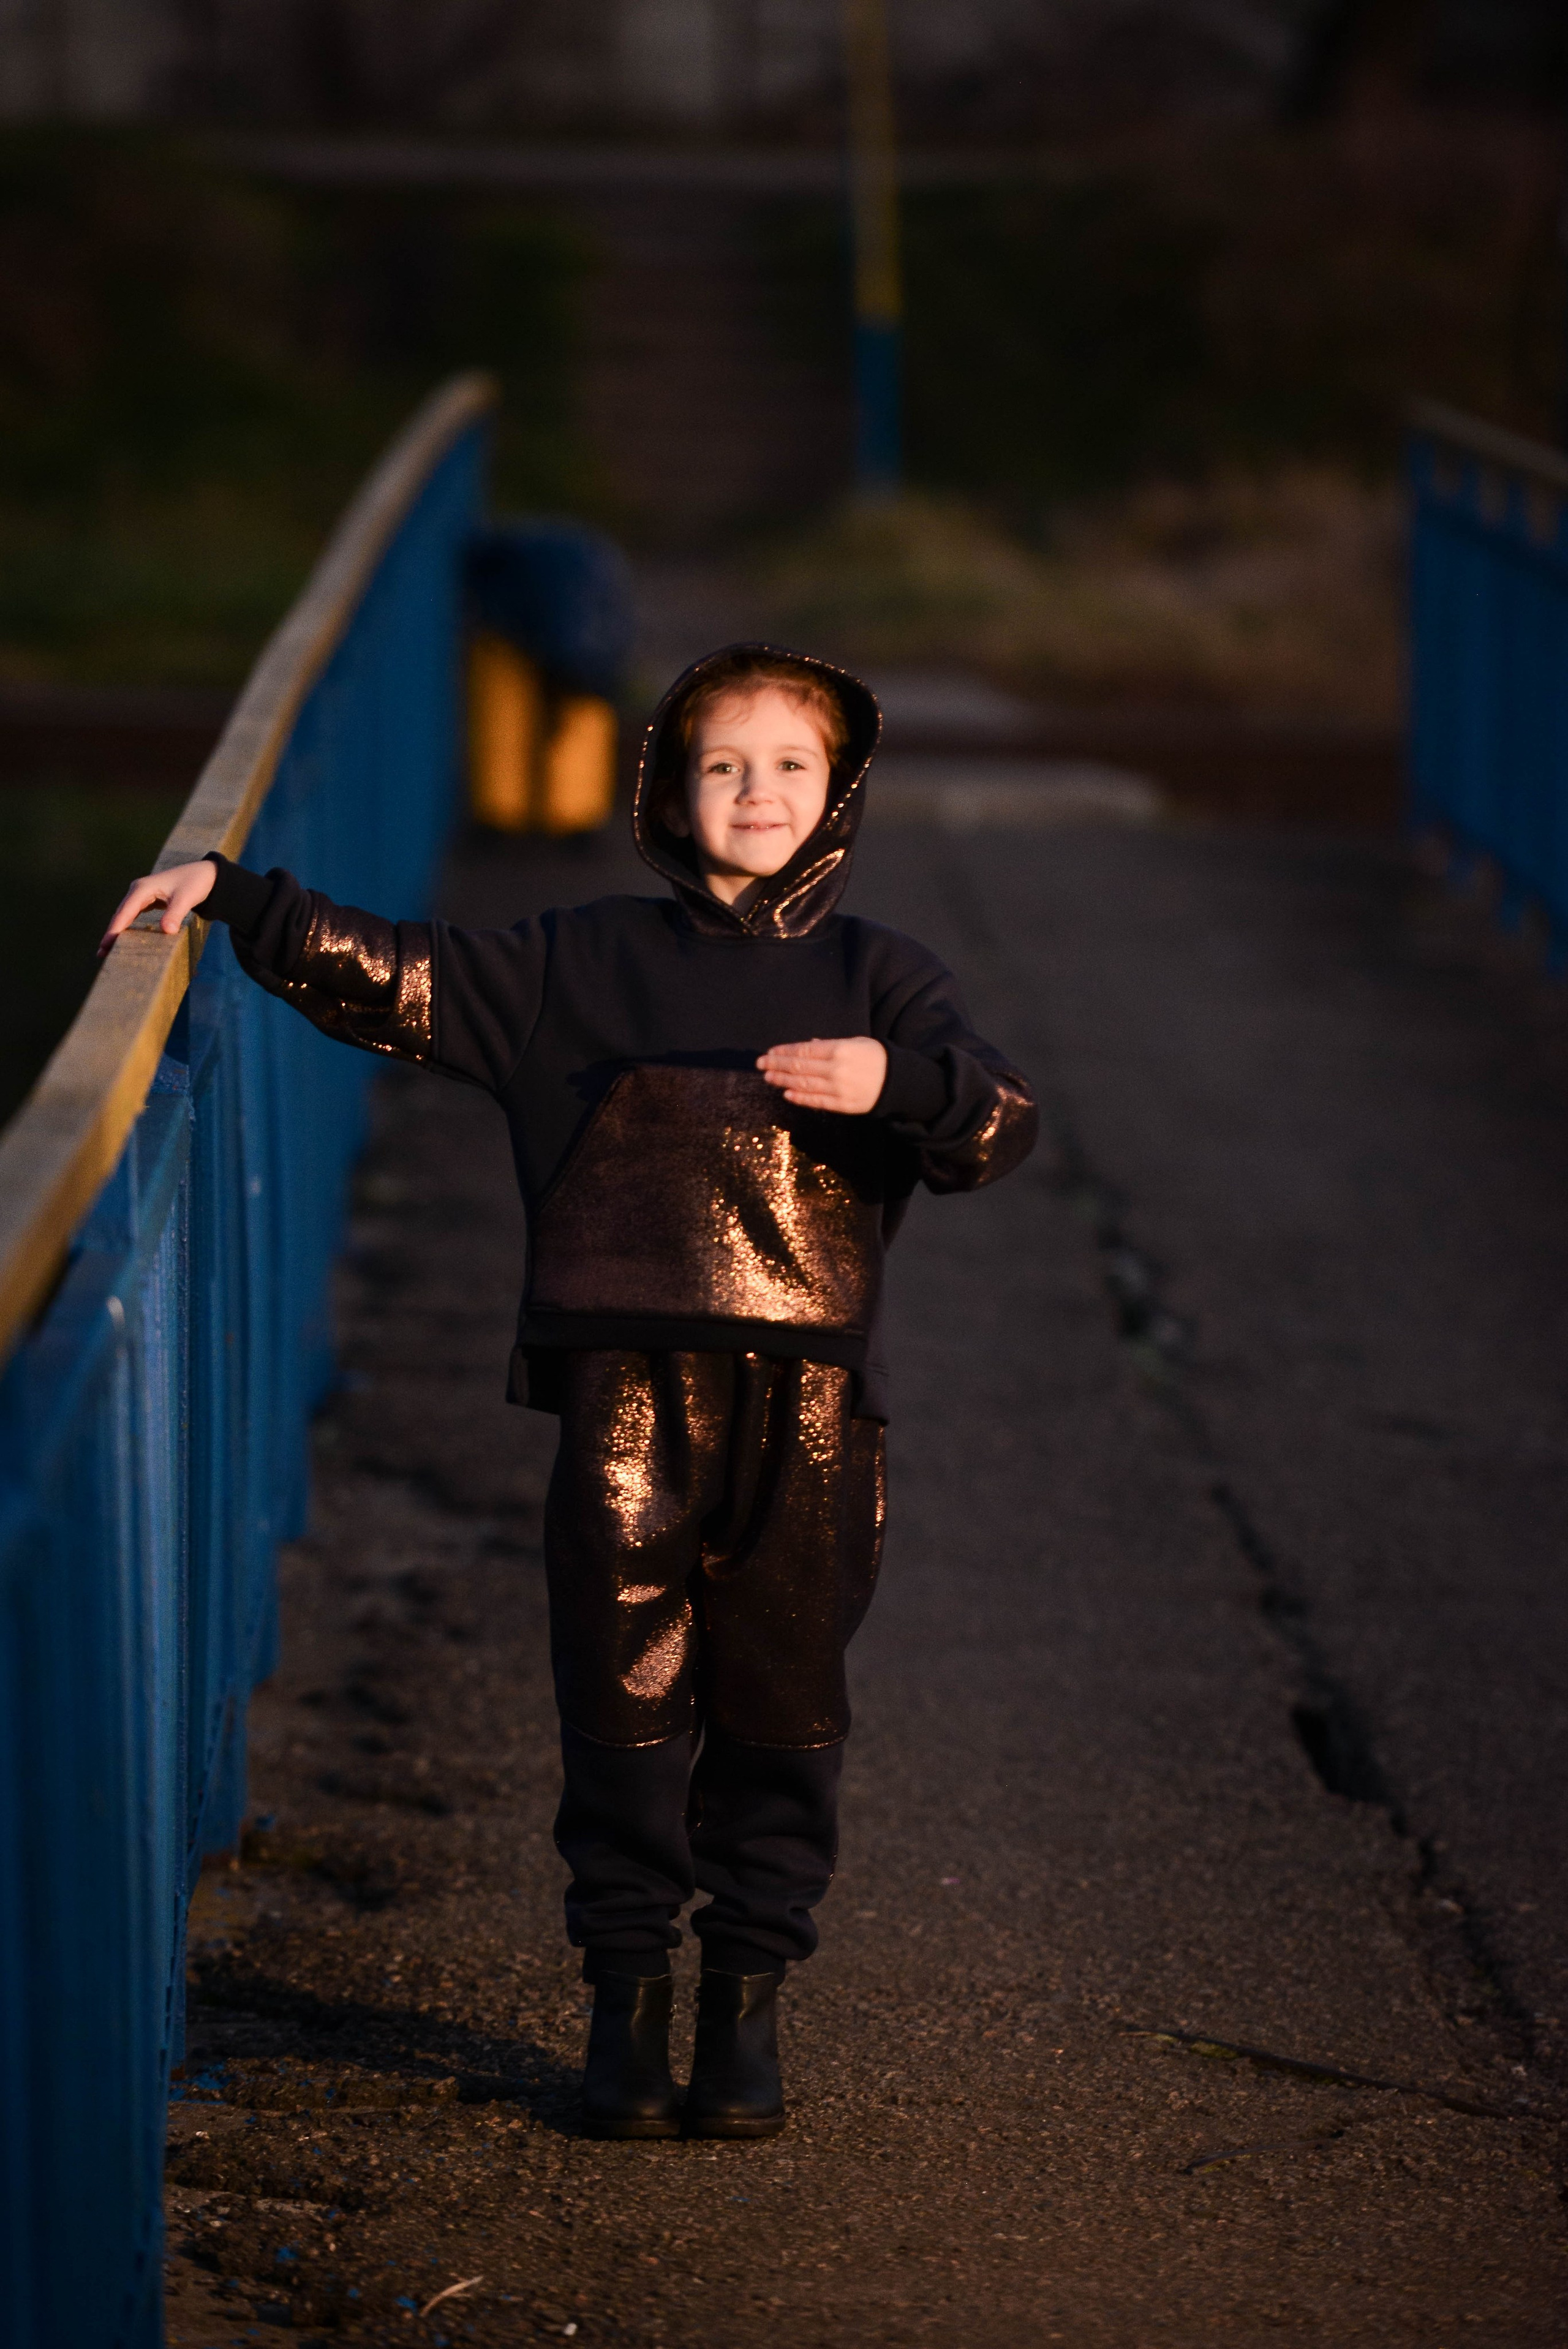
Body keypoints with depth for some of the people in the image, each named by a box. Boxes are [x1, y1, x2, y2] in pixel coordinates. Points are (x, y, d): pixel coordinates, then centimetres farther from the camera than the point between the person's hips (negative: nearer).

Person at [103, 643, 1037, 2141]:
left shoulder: (876, 979, 10)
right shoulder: (586, 966, 11)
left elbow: (1001, 1125, -3)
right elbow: (395, 978, 9)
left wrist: (894, 1079, -23)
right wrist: (233, 897, 1)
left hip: (806, 1399, 0)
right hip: (629, 1394, 0)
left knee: (783, 1705, 3)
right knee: (623, 1696, 0)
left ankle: (747, 2011, 14)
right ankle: (625, 2003, 10)